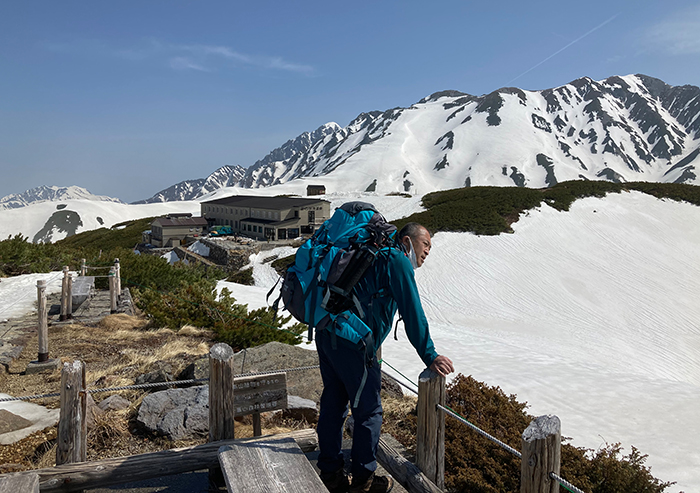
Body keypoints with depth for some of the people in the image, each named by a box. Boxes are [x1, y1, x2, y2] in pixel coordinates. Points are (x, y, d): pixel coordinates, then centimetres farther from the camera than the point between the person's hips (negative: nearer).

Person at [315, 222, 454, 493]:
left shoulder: (377, 255, 25)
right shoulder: (397, 260, -4)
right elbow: (412, 312, -10)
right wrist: (429, 357, -9)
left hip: (326, 333, 10)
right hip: (351, 341, -10)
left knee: (333, 404, 16)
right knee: (368, 410, 3)